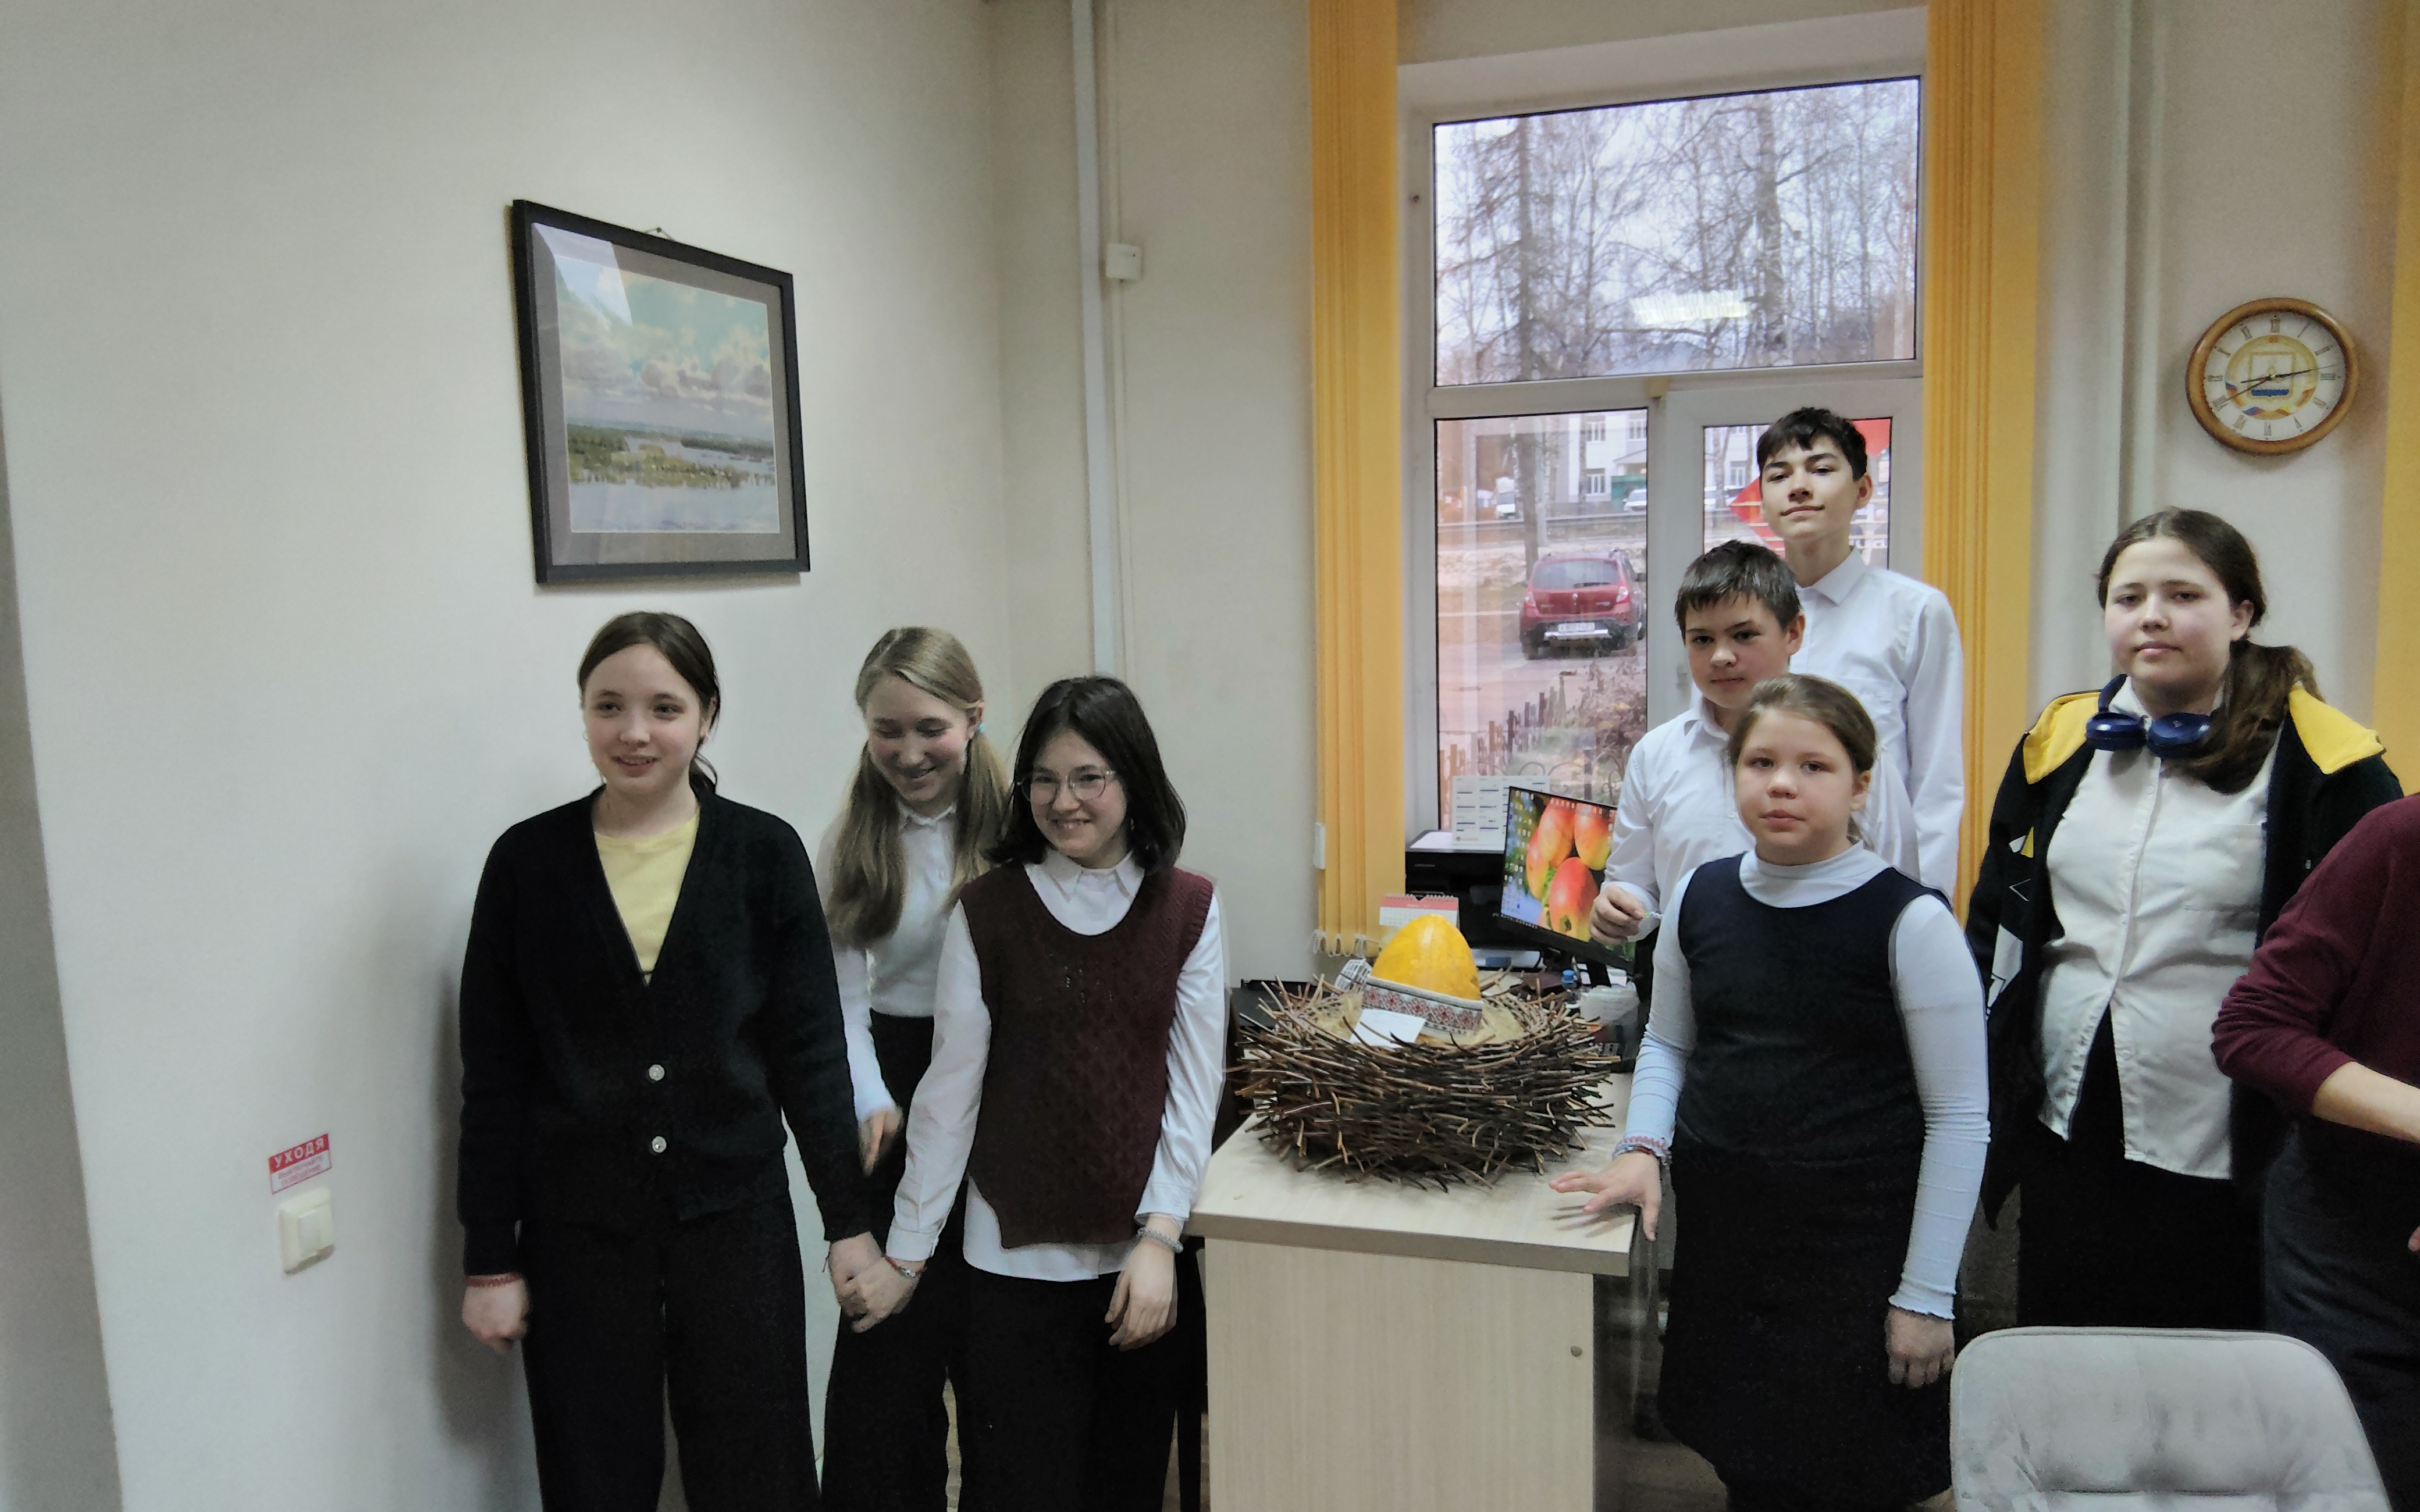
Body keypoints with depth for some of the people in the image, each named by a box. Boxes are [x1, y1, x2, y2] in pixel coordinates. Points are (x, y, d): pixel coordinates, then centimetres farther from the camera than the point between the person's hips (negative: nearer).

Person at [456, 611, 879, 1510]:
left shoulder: (764, 853, -4)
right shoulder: (528, 861, -3)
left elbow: (809, 1050, -1)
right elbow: (493, 1075, 0)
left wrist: (848, 1219, 0)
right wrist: (489, 1259, 0)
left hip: (736, 1217, 0)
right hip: (577, 1230, 0)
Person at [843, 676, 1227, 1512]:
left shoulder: (1189, 909, -1)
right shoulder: (987, 911, -4)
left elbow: (1194, 1087, -1)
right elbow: (949, 1090, -2)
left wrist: (1159, 1239, -9)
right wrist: (907, 1255, 0)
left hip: (1144, 1254, 1)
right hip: (1016, 1257, -1)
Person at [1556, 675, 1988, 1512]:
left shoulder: (1909, 920, -12)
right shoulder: (1700, 898, 1)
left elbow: (1958, 1118, -9)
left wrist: (1925, 1298, -7)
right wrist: (1644, 1145, -3)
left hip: (1855, 1257, -4)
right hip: (1717, 1239, 4)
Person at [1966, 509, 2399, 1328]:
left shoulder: (2316, 760, -8)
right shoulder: (2059, 739, 5)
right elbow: (1995, 924, 12)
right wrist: (1974, 1099, 10)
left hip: (2225, 1152, -4)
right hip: (2067, 1133, 4)